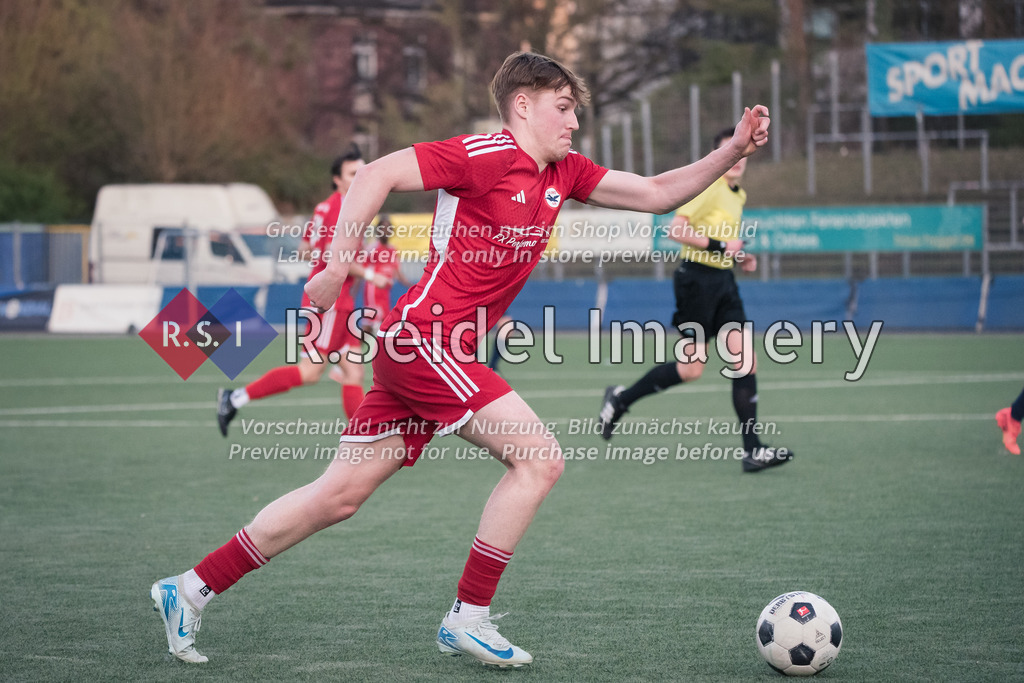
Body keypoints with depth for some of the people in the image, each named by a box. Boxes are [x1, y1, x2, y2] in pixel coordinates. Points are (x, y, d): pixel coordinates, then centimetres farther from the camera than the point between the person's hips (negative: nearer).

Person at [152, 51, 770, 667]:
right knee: (540, 458, -12)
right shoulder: (486, 155, -10)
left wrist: (732, 152, 9)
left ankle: (191, 590, 14)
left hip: (445, 354, 9)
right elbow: (378, 175, -13)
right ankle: (468, 618, -4)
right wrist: (337, 266, -17)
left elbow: (656, 193, 19)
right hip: (424, 337, -9)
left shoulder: (563, 174, 15)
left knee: (340, 496, 9)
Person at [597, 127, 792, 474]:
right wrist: (719, 245, -23)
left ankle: (752, 450, -6)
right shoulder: (708, 185, -12)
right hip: (696, 279, -8)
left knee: (746, 359, -4)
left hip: (723, 280, 8)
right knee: (691, 369, -5)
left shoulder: (738, 195, 17)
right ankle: (620, 399, 16)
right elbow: (676, 229, -20)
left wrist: (739, 256, 13)